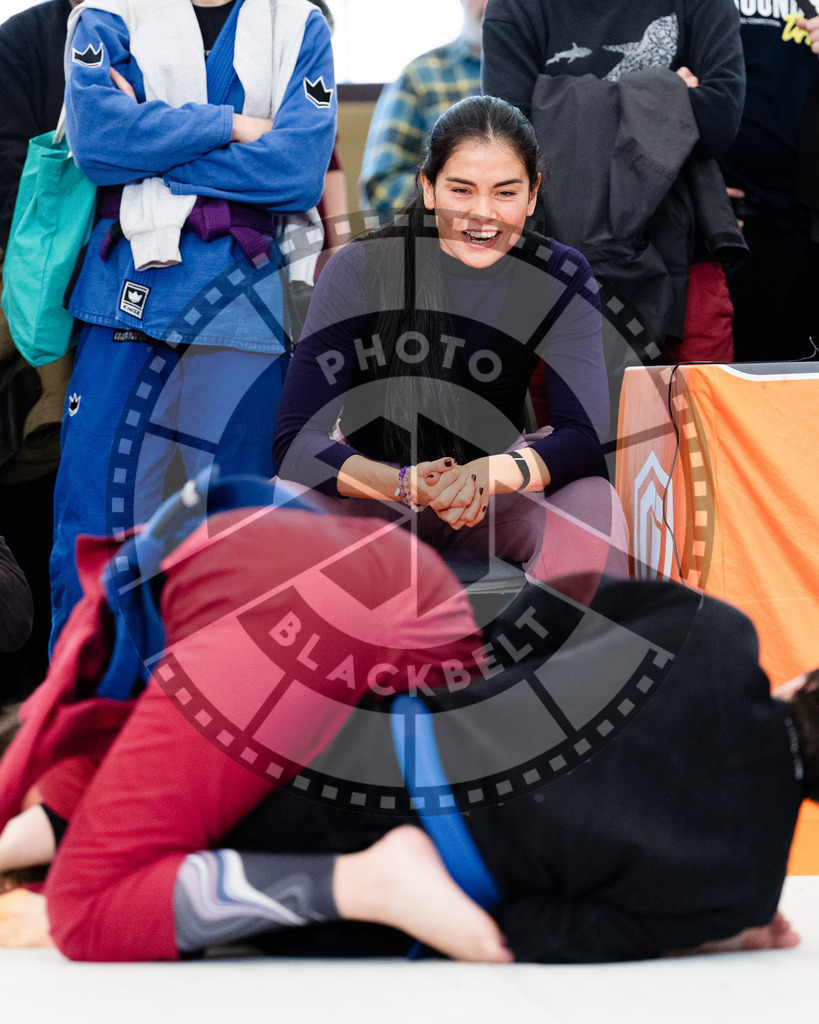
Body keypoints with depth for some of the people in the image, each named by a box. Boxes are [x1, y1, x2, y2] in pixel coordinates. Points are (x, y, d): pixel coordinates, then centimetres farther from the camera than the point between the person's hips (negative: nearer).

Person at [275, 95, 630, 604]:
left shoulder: (561, 279, -11)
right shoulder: (360, 271, -18)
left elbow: (587, 438, -20)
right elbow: (296, 442, -23)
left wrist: (489, 474, -42)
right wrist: (407, 483, -42)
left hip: (496, 491, 1)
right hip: (371, 487, -1)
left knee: (591, 502, -29)